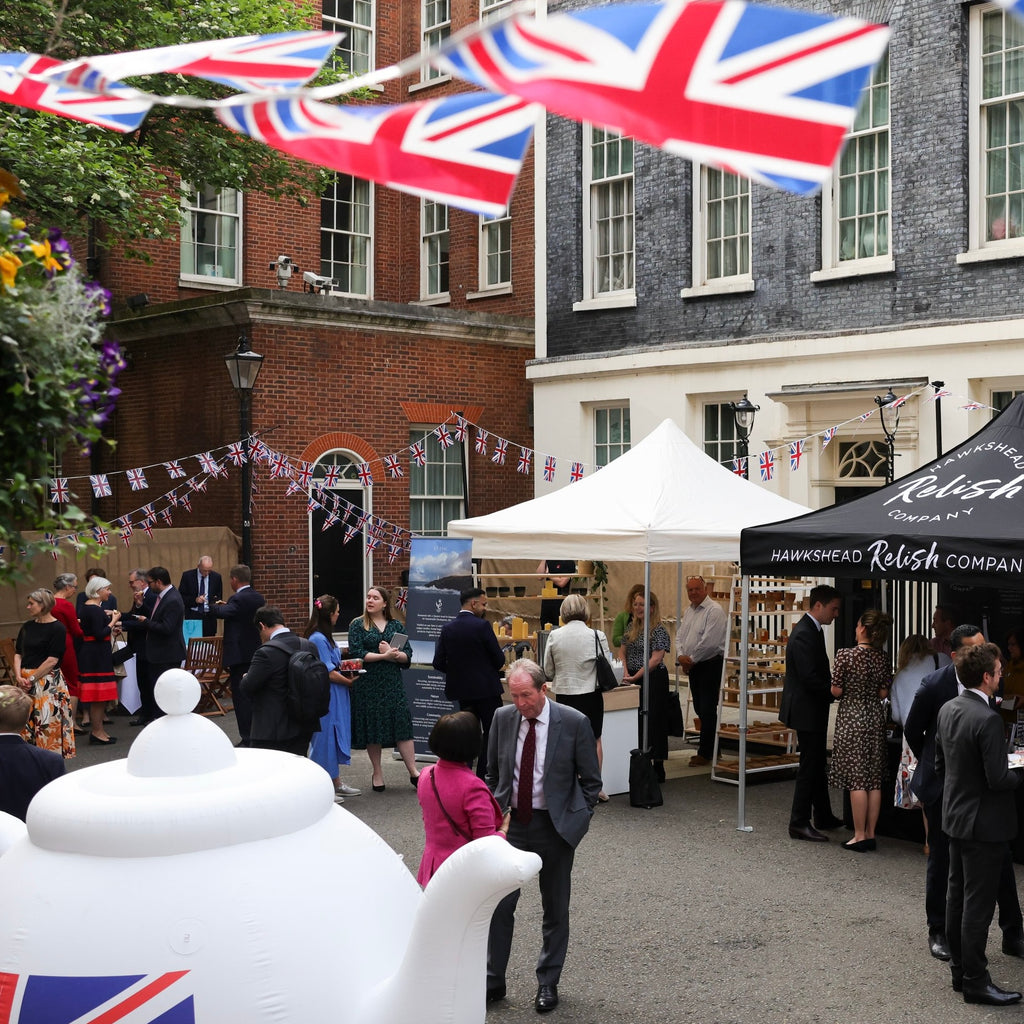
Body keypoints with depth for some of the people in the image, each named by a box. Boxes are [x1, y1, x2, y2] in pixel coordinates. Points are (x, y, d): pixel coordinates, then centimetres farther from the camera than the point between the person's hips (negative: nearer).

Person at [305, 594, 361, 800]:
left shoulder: (325, 637, 12)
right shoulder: (318, 639, -20)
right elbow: (328, 673, -19)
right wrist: (348, 681, -7)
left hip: (335, 696, 10)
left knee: (336, 737, 16)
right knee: (325, 737, -3)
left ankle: (337, 784, 25)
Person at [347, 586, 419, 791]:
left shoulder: (395, 625, 9)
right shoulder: (357, 625, 2)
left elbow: (407, 655, 4)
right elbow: (356, 653, -10)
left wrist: (392, 653, -15)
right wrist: (383, 656, -16)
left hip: (392, 682, 2)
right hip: (368, 684, -2)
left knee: (402, 724, -3)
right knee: (372, 727, 3)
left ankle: (413, 771, 0)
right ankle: (377, 774, 14)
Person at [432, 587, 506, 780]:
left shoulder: (447, 629, 2)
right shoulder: (482, 626, -14)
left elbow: (439, 663, 0)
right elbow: (499, 659, -11)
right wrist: (493, 668, 12)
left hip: (462, 691, 6)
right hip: (486, 689, -6)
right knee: (492, 733, 3)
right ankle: (484, 776, 1)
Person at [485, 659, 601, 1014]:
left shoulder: (574, 723, -12)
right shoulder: (502, 718, -3)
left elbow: (591, 780, -2)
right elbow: (492, 773, 10)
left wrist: (577, 821, -5)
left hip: (554, 825, -2)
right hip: (511, 822, 2)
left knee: (555, 908, 10)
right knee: (499, 904, 4)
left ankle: (548, 983, 26)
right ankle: (493, 981, 20)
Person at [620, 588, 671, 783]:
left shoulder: (659, 631, -10)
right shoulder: (631, 627, 12)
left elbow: (656, 659, -17)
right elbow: (623, 652, 14)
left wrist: (635, 677, -20)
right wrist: (625, 672, -4)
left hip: (653, 680, -7)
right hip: (634, 680, 7)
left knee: (652, 722, -3)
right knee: (635, 721, 7)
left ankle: (658, 768, 4)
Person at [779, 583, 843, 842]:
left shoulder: (813, 630, 11)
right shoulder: (803, 634, -21)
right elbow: (810, 678, -27)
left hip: (813, 709, 11)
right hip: (806, 710, -11)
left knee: (817, 765, 18)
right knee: (810, 766, -4)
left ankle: (824, 817, 30)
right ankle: (799, 823, 3)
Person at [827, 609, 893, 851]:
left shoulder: (845, 655, -13)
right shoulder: (883, 657, 0)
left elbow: (836, 691, -10)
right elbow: (883, 693, 4)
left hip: (851, 718, -5)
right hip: (875, 716, 5)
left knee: (856, 779, -2)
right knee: (875, 779, 9)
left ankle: (859, 836, 1)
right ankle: (870, 834, 14)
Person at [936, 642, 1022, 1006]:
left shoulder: (947, 710, 2)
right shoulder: (987, 719, -24)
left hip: (956, 817, 9)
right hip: (984, 824, -9)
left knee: (957, 898, 16)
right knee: (978, 905, 0)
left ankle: (960, 971, 26)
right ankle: (975, 982, 8)